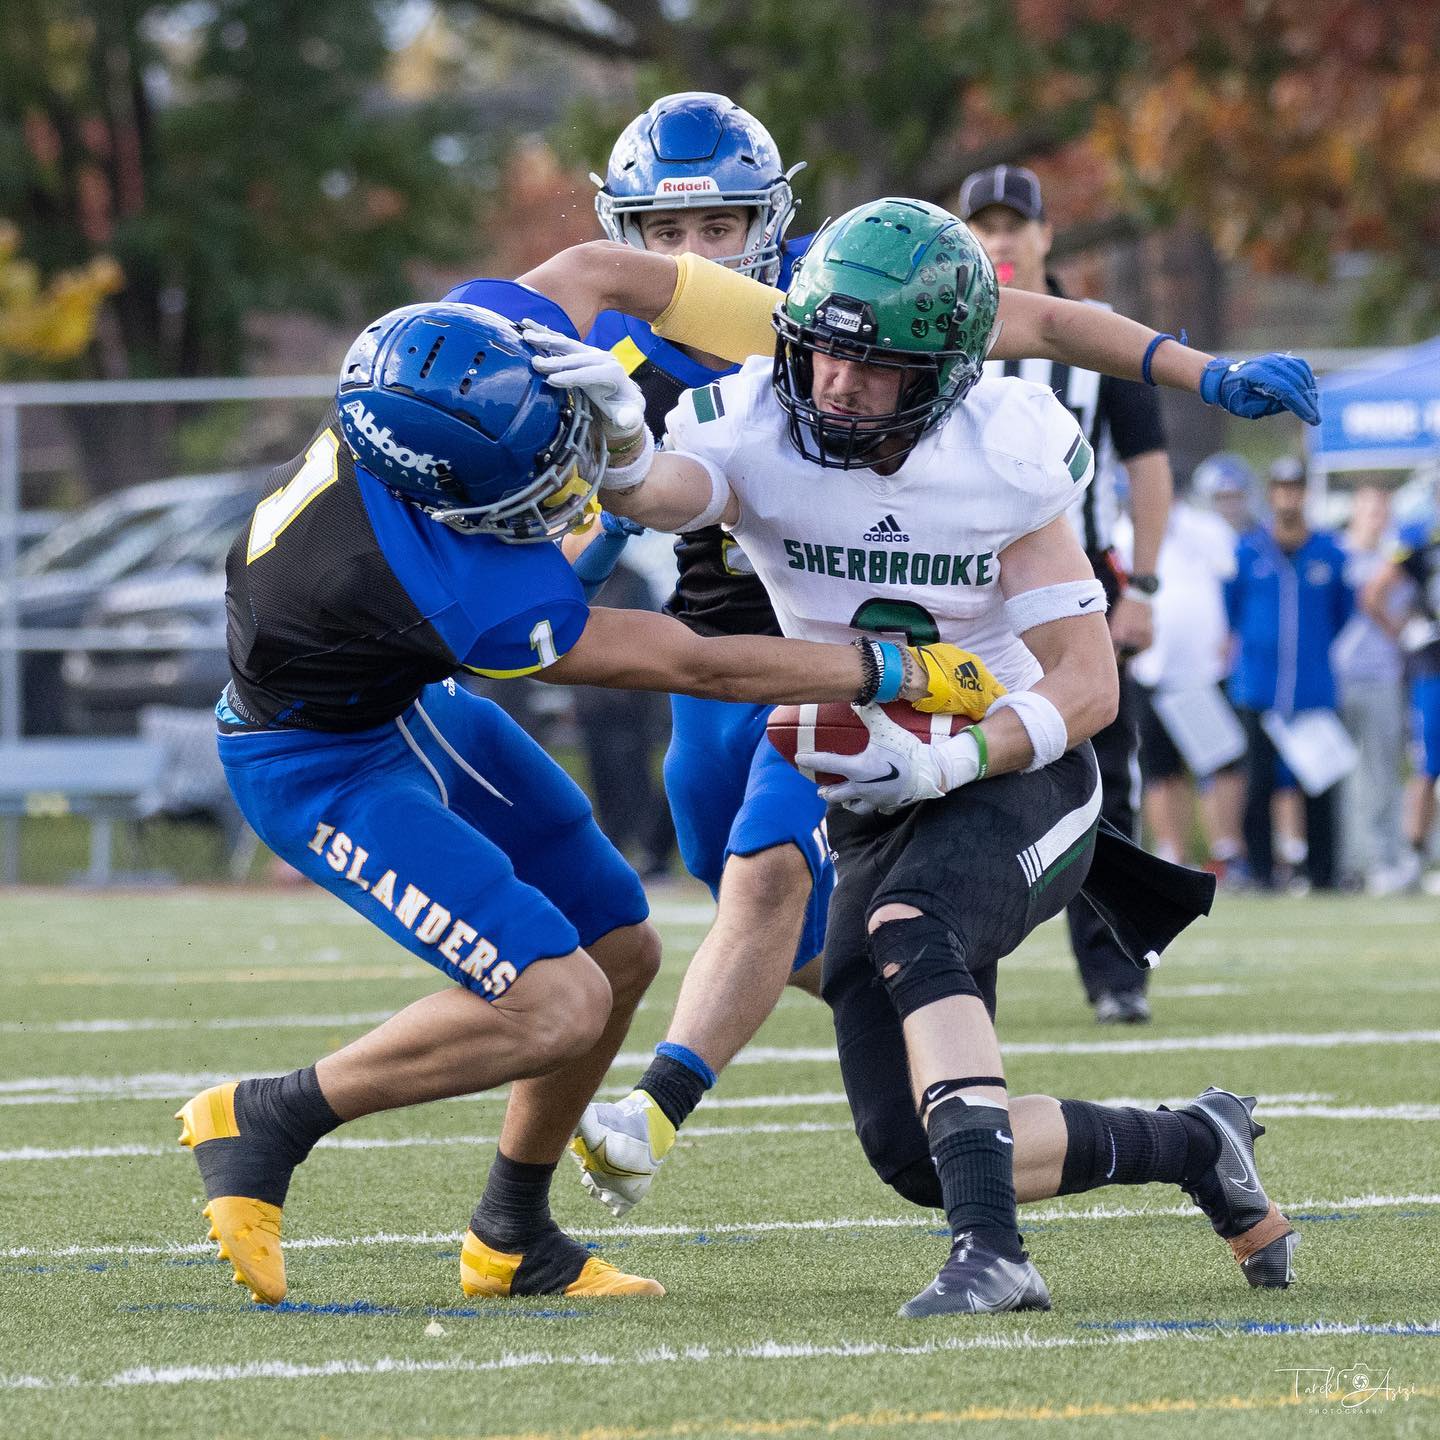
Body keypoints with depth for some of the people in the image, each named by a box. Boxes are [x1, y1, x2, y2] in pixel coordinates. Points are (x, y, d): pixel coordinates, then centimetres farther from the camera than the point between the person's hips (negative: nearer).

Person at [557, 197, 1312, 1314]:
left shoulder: (1004, 463, -16)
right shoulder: (760, 434, -12)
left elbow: (1088, 685, -14)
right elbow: (660, 489, -36)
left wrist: (947, 761, -30)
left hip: (1020, 777, -4)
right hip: (880, 811, 4)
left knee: (908, 932, -37)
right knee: (913, 1154, -1)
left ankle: (992, 1253, -43)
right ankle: (1197, 1148, 21)